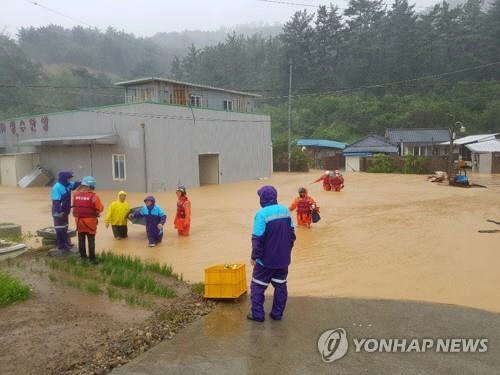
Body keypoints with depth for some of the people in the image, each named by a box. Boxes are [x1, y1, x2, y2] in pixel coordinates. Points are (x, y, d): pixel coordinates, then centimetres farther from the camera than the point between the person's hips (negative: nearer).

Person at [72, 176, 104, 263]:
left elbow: (74, 206, 6)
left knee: (81, 240, 16)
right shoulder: (94, 196, -17)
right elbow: (100, 208, -14)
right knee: (91, 240, 6)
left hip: (79, 220, 4)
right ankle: (92, 258, 9)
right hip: (90, 221, -4)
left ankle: (83, 257, 24)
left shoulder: (76, 194, -3)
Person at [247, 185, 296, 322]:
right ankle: (277, 313, 21)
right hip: (283, 258, 6)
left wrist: (254, 256, -7)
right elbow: (292, 233, 9)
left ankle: (257, 314, 13)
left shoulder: (262, 214, -18)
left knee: (257, 286, 10)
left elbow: (257, 238, -18)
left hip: (266, 259, -5)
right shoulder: (285, 210, 1)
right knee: (280, 285, 15)